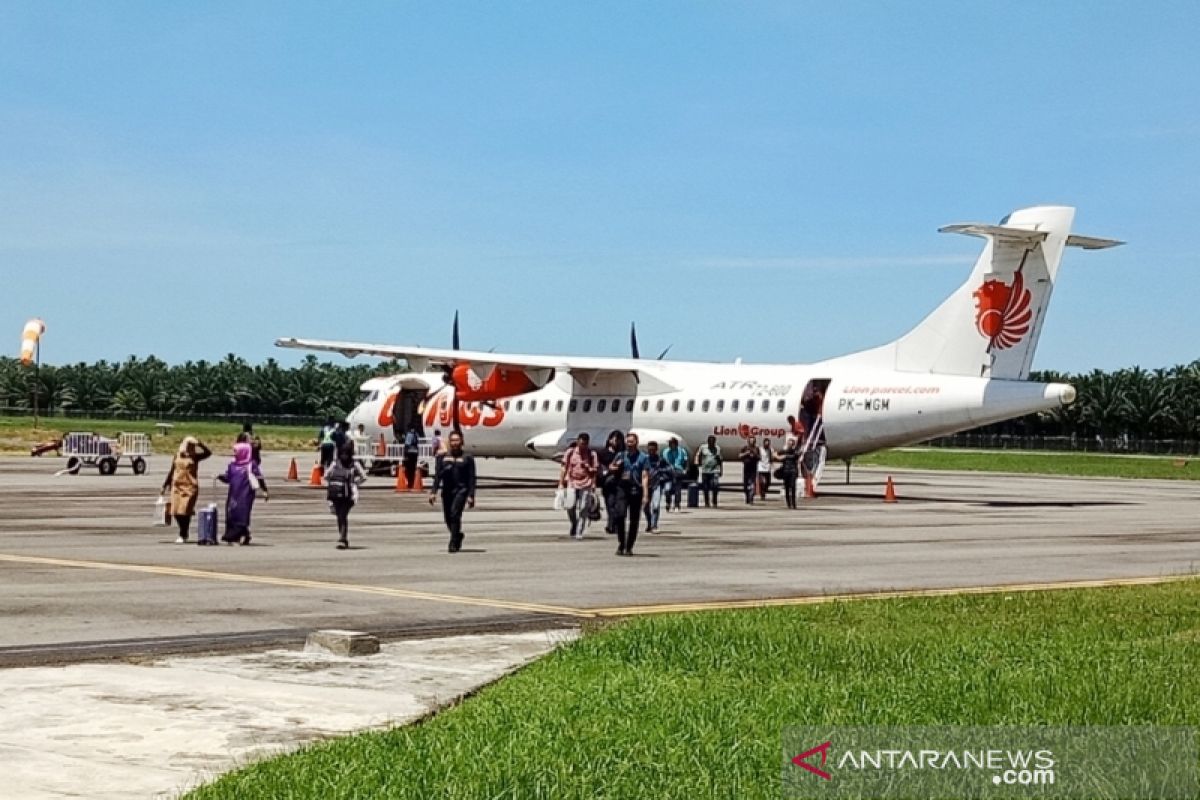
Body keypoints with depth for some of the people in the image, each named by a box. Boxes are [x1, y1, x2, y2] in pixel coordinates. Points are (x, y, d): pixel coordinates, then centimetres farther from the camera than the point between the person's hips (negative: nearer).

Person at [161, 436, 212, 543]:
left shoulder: (195, 456, 1)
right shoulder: (177, 456, 10)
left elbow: (208, 453, -11)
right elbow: (171, 471, 17)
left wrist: (200, 444, -19)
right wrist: (166, 484, 17)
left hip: (190, 487, -4)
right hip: (177, 486, 4)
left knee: (184, 511, -8)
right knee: (176, 511, 5)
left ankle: (182, 536, 1)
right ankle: (184, 533, 22)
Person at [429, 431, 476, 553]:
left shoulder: (467, 458, 2)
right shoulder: (442, 457, 9)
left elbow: (472, 478, 1)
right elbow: (437, 475, 7)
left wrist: (471, 496, -6)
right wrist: (433, 492, -3)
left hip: (461, 490, -4)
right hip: (446, 490, 4)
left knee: (455, 514, -21)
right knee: (448, 518, 8)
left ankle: (454, 543, -18)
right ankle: (458, 535, 37)